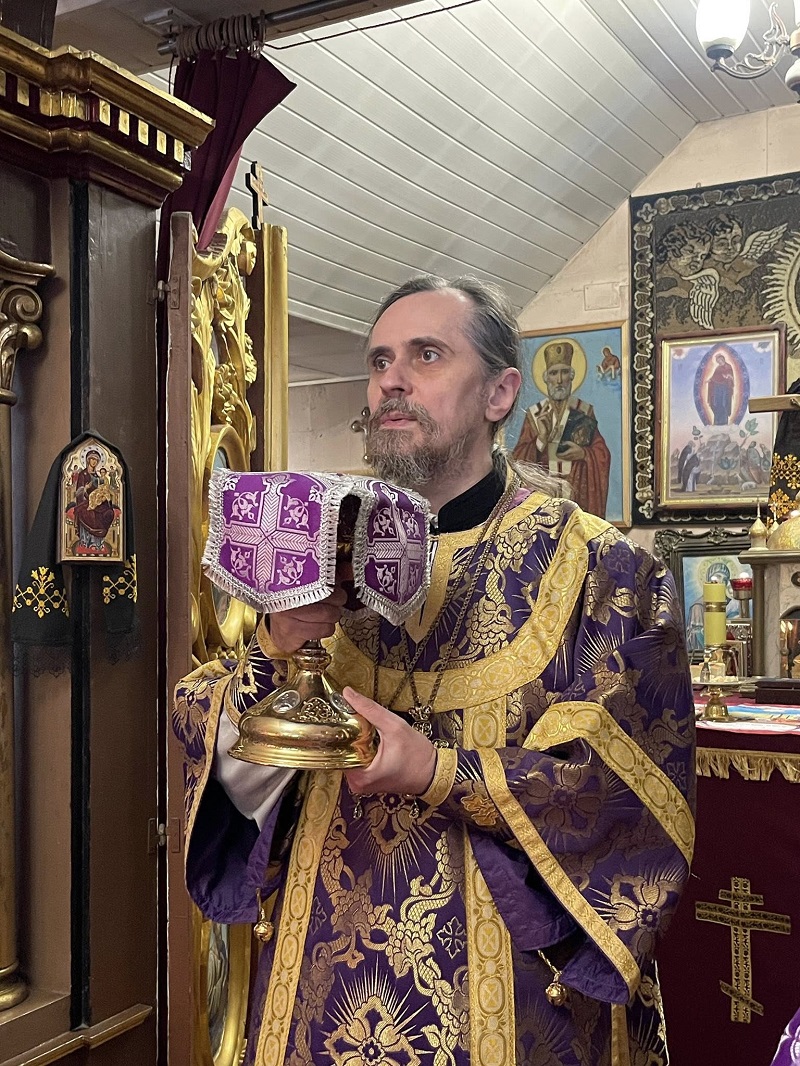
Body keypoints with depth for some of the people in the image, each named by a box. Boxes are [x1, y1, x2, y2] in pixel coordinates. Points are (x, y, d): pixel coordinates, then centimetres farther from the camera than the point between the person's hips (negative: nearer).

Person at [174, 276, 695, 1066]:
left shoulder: (601, 571, -10)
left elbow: (643, 795, -15)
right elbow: (231, 775, -3)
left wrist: (443, 773, -24)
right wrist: (276, 649, -22)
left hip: (506, 994, -3)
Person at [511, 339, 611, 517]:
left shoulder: (585, 411, 6)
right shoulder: (534, 414, 5)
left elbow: (602, 454, 7)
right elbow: (519, 458, -1)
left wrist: (583, 454, -12)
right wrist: (541, 438, -15)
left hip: (579, 490, 0)